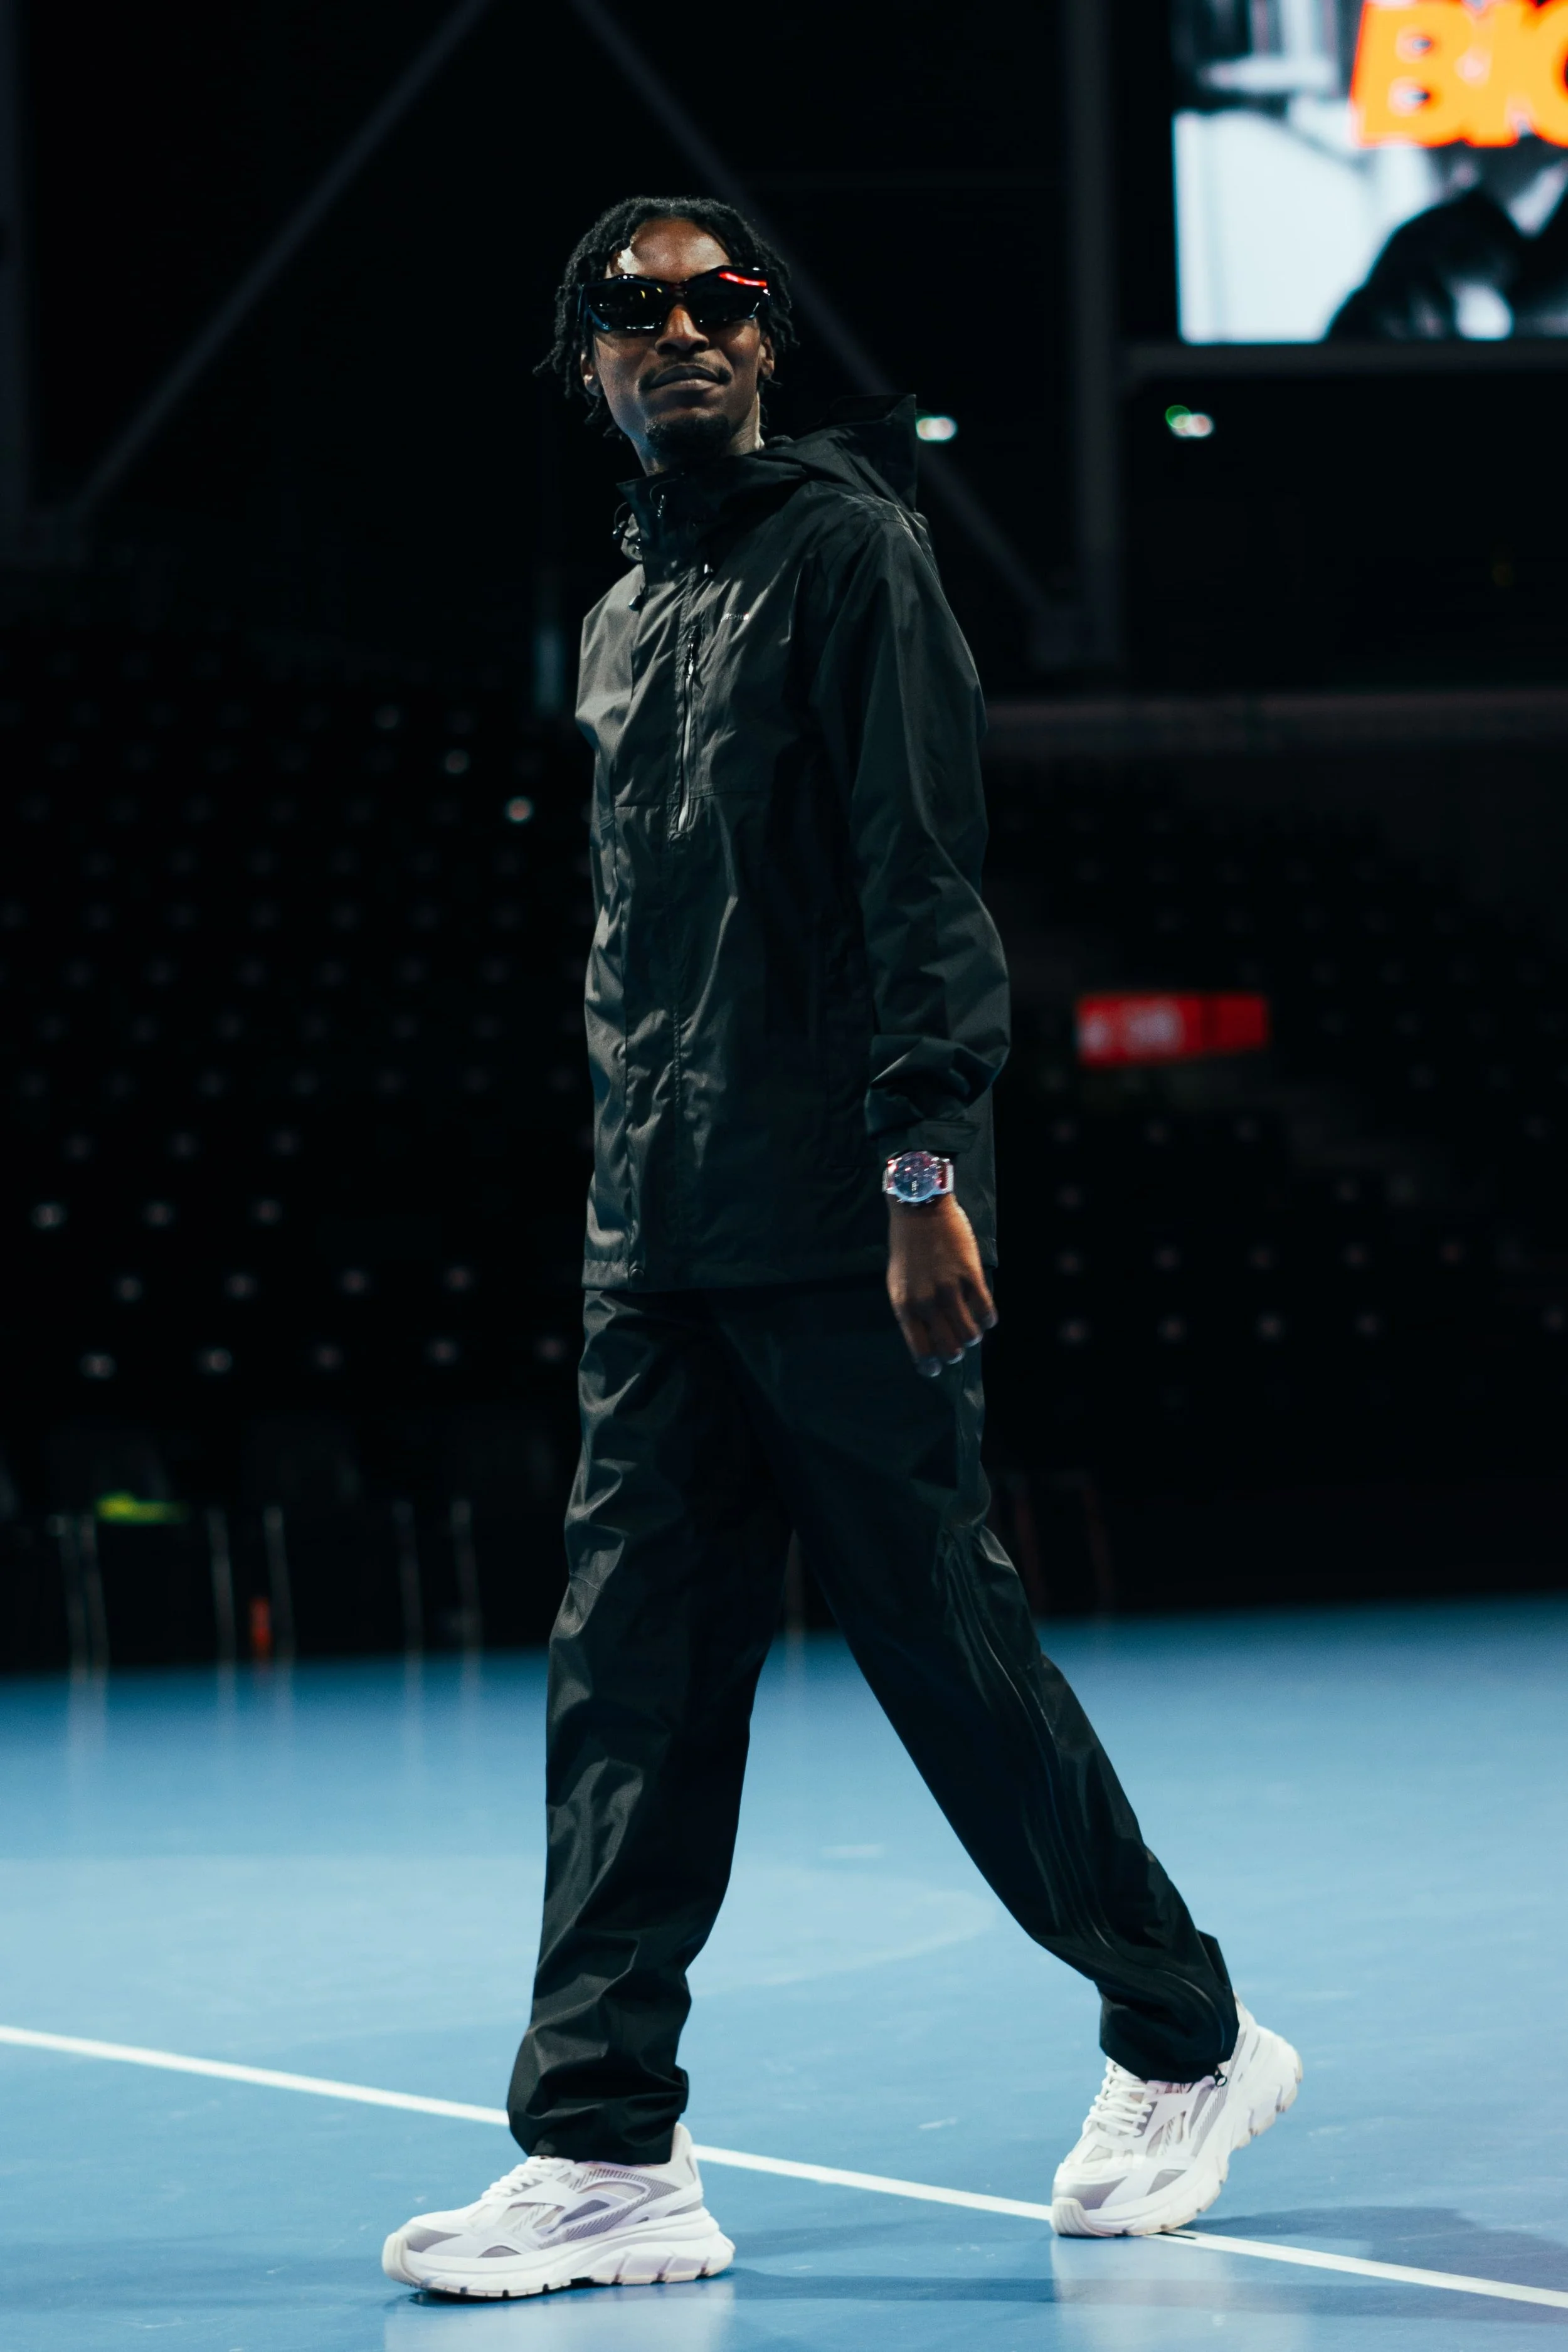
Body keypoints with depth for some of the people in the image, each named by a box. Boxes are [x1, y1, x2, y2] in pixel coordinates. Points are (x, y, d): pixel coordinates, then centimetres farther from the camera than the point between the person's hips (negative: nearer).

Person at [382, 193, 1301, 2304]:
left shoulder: (846, 548, -3)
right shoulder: (624, 620, 19)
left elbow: (922, 873, -12)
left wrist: (927, 1161, -20)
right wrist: (633, 1185, 17)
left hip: (839, 1234, -7)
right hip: (655, 1252, 7)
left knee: (948, 1640, -1)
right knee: (629, 1676, 0)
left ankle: (1189, 2046, 16)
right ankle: (607, 2154, 0)